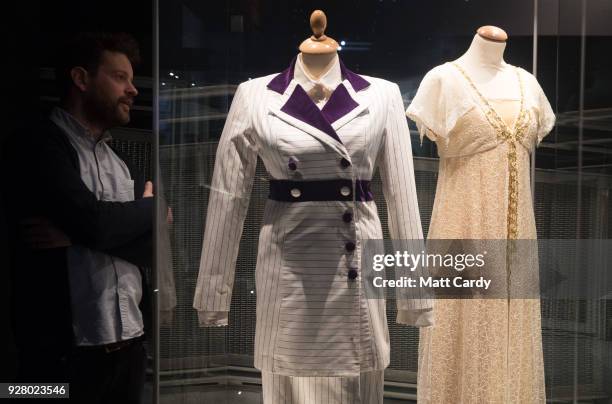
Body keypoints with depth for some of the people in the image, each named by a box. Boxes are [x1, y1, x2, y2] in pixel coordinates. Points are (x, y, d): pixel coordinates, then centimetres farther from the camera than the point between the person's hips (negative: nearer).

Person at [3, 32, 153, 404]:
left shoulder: (124, 165, 14)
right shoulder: (36, 147, -7)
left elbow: (157, 246, 2)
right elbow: (92, 220, -22)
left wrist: (80, 234, -12)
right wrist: (149, 207, -3)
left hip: (129, 346, 6)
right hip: (64, 352, -6)